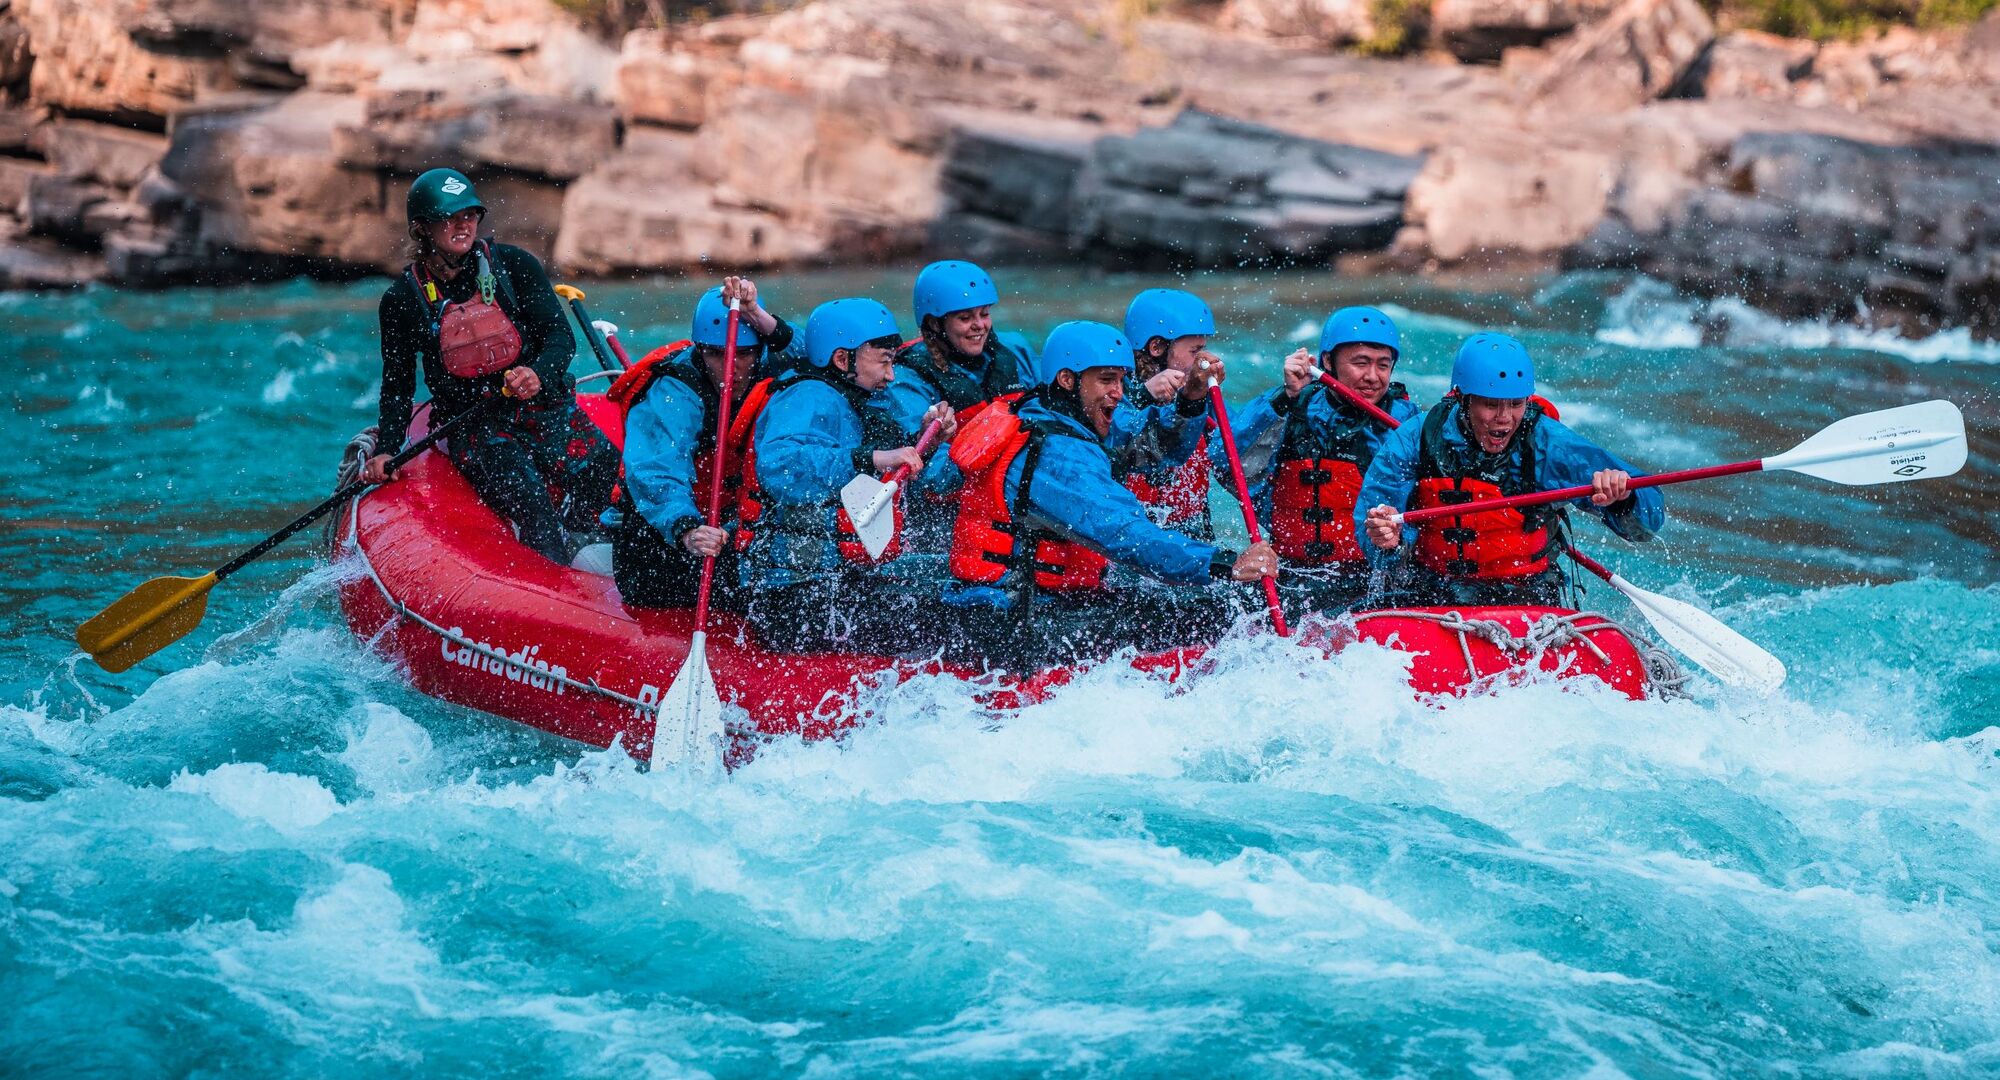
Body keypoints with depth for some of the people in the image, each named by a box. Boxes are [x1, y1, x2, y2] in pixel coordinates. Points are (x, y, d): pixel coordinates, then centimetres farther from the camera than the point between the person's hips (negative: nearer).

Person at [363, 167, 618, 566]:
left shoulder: (513, 265, 1)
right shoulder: (403, 300, 3)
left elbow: (561, 337, -2)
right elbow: (397, 385, 12)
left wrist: (539, 375, -24)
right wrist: (386, 450, -1)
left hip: (543, 407, 1)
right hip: (471, 426, -1)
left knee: (598, 463, -29)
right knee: (525, 491, -31)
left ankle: (572, 544, -11)